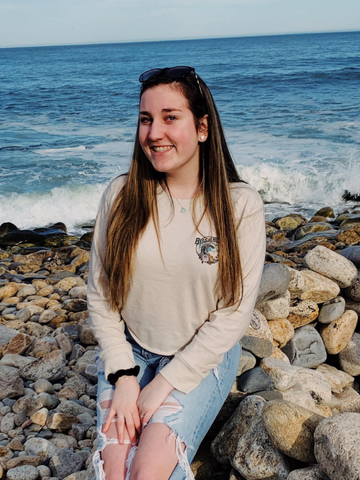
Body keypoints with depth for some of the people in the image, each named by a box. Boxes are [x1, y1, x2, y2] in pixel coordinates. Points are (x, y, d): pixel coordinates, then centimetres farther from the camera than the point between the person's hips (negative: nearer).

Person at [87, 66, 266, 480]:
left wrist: (165, 384, -13)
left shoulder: (239, 205, -12)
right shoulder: (121, 195, -6)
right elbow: (99, 294, -2)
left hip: (205, 355, -2)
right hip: (130, 352, 2)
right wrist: (123, 376, -10)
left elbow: (233, 314, -12)